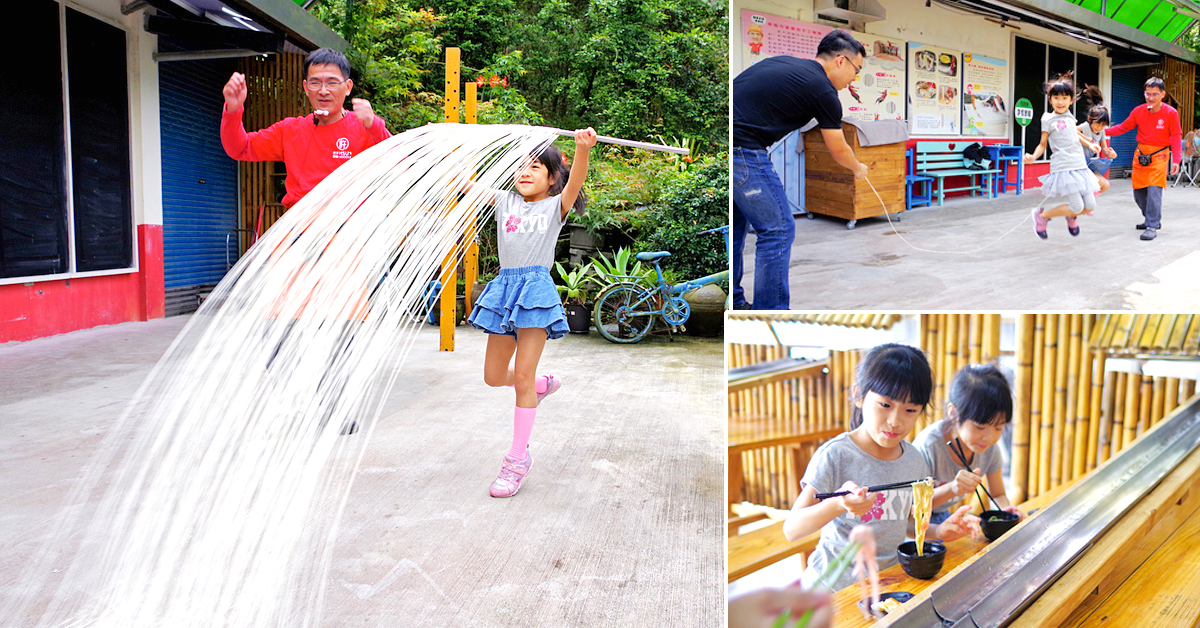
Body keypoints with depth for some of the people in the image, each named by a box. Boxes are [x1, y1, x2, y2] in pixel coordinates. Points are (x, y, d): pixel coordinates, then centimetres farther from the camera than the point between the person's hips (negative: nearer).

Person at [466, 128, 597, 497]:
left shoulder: (555, 206, 4)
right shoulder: (504, 202, 15)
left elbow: (575, 182, -15)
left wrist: (583, 149, -34)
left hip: (537, 287, -5)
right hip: (505, 285, 5)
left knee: (523, 376, -6)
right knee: (493, 377, 11)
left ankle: (518, 458, 5)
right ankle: (544, 385, 41)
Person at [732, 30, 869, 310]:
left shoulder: (785, 63, 22)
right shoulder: (823, 91, -1)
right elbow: (839, 150, 11)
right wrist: (858, 169, 32)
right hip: (742, 151, -9)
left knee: (737, 226, 21)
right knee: (778, 229, 1)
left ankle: (734, 303, 30)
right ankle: (770, 312, 5)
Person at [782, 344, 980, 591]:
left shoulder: (915, 460, 6)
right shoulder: (836, 455, -12)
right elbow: (791, 529, -16)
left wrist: (937, 532, 5)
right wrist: (838, 505, -31)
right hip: (835, 586, -6)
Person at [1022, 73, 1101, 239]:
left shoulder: (1069, 116, 13)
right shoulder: (1048, 119, -2)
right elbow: (1043, 144, -1)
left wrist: (1089, 144, 25)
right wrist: (1033, 157, -18)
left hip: (1080, 167, 6)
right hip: (1062, 168, -6)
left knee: (1090, 206, 2)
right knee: (1077, 206, -12)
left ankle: (1071, 216, 35)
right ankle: (1042, 215, 8)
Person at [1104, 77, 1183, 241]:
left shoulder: (1171, 113, -7)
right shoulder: (1138, 111, 1)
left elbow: (1176, 137, -6)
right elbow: (1123, 127, 11)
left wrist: (1176, 160, -13)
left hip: (1158, 155, -4)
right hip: (1140, 154, 4)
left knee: (1154, 189, -16)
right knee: (1138, 191, 7)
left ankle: (1152, 226, -12)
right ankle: (1150, 218, 28)